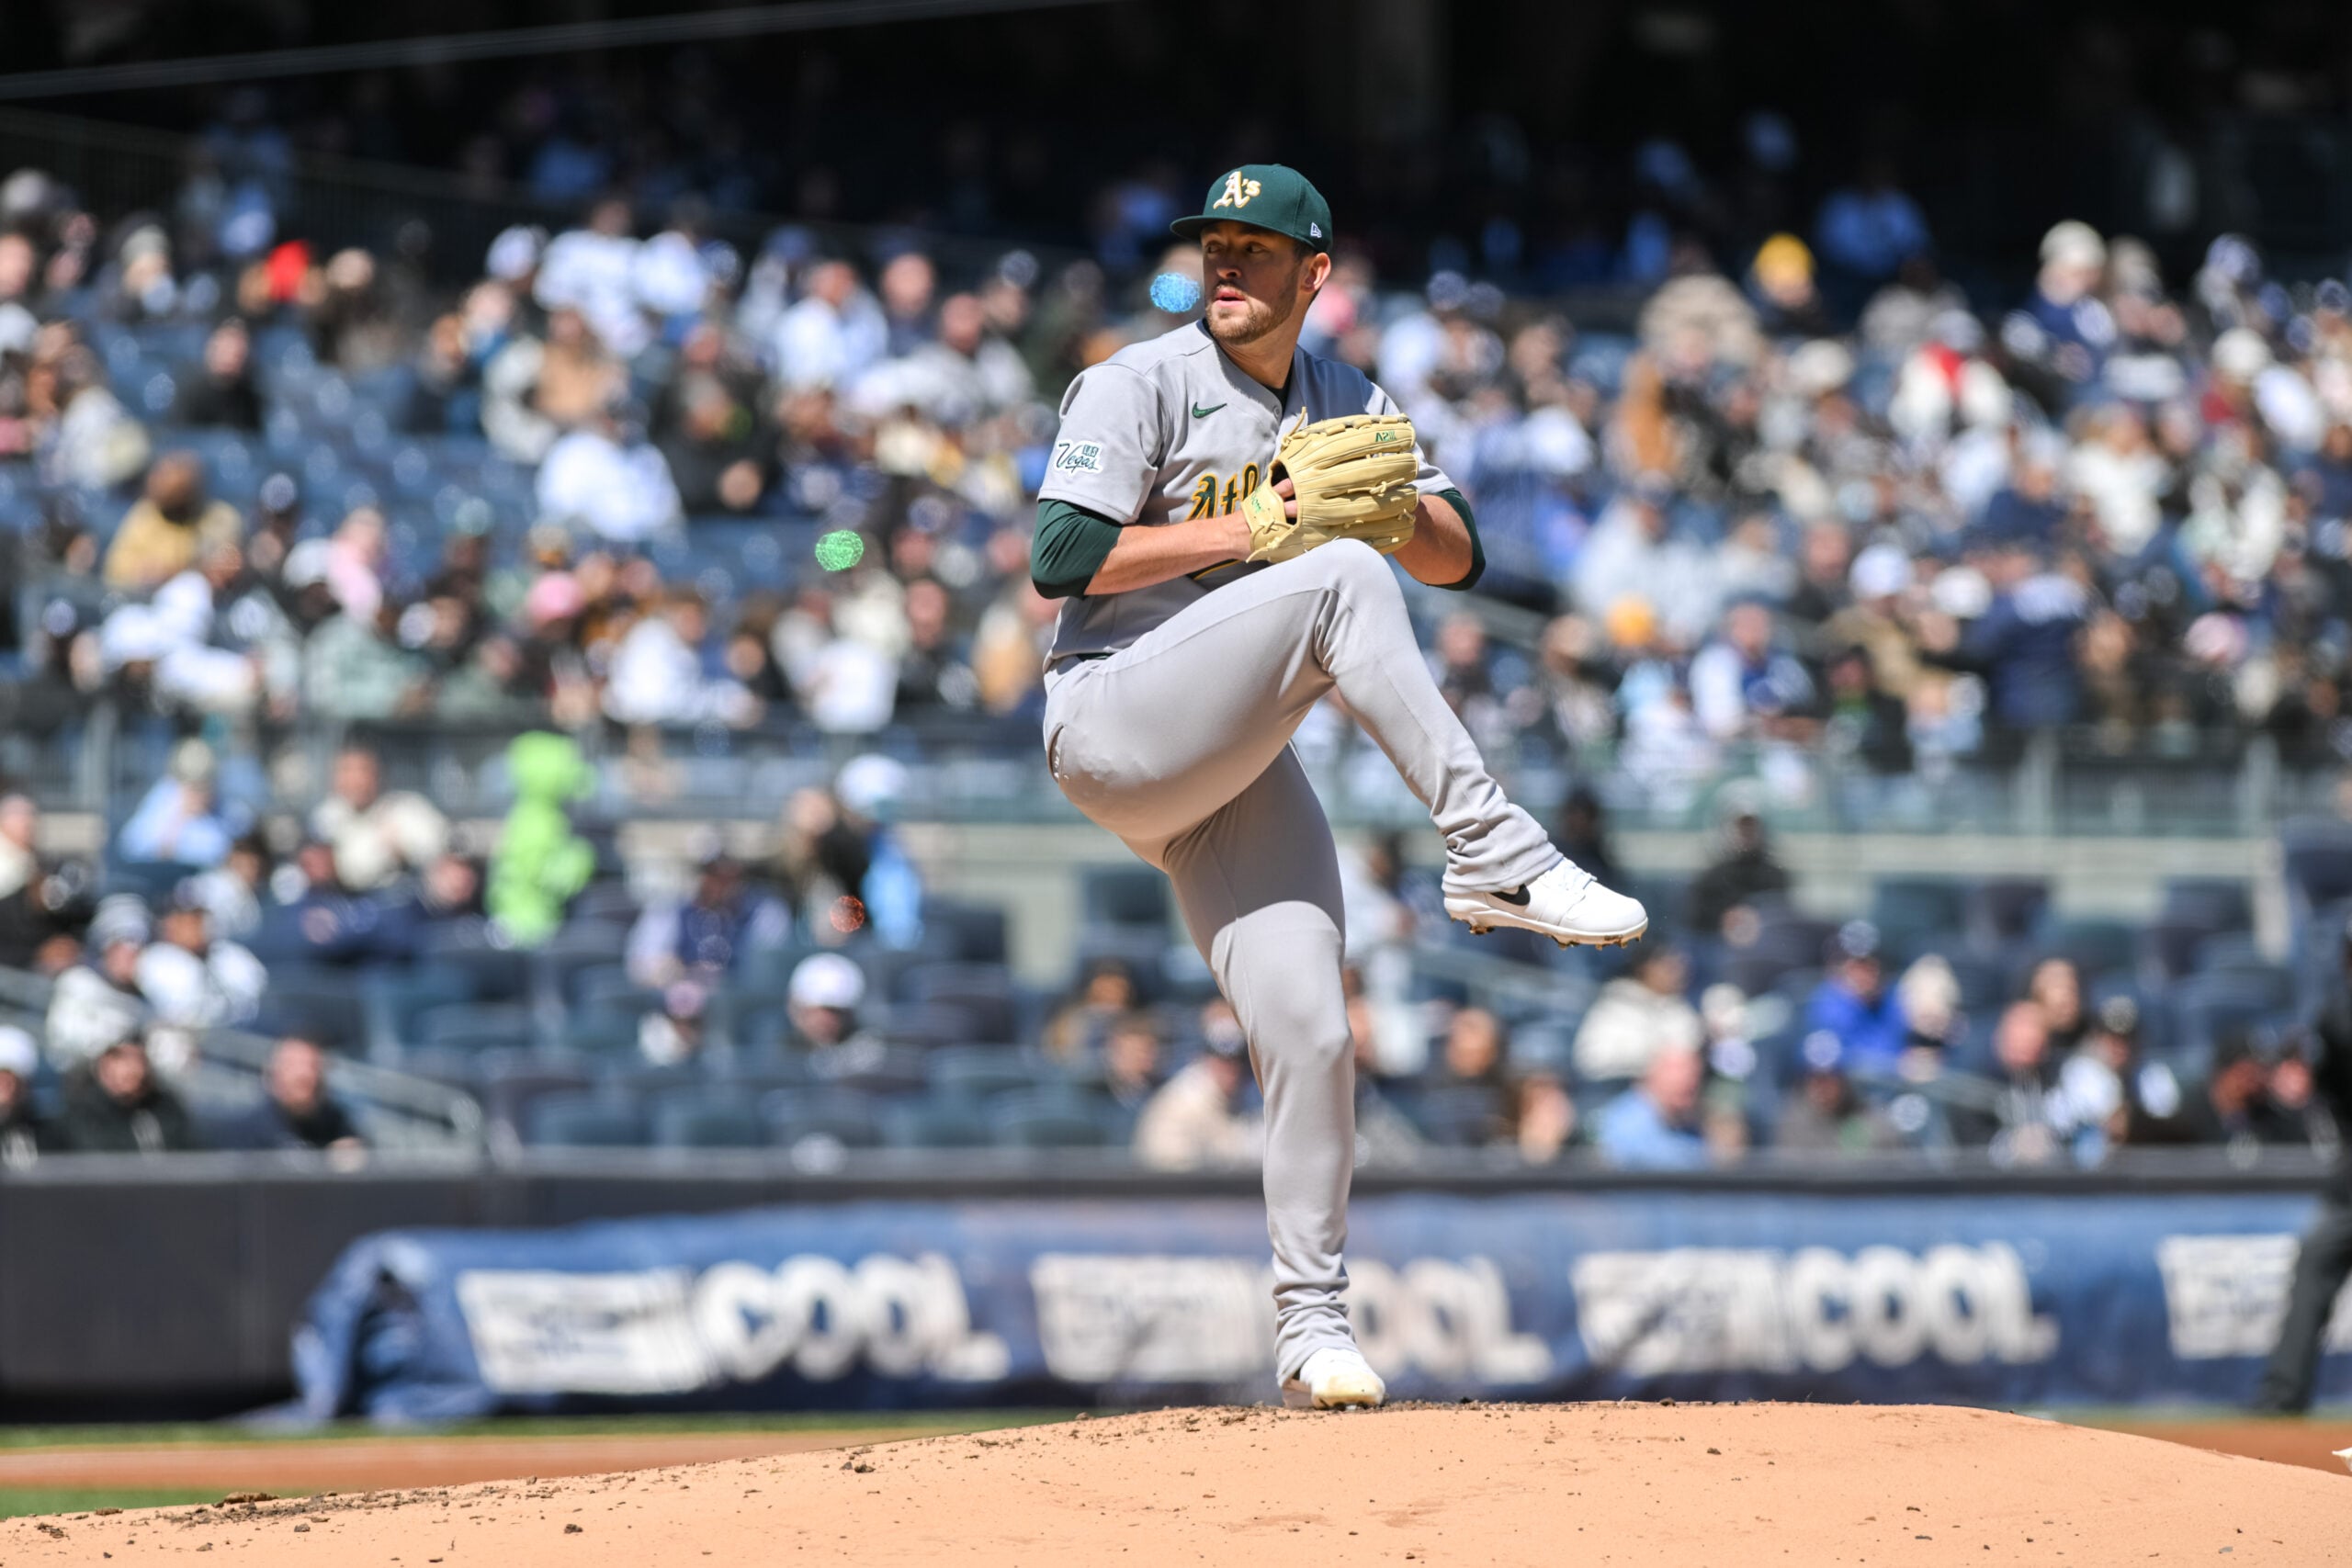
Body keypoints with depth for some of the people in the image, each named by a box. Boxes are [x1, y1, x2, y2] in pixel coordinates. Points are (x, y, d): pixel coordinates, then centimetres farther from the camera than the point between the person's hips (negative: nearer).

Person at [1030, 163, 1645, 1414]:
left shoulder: (1347, 407, 16)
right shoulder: (1143, 385, -2)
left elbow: (1457, 560, 12)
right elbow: (1062, 559, -13)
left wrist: (1394, 504, -9)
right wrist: (1248, 529, -16)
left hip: (1239, 769, 6)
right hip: (1111, 730, -6)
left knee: (1307, 1032, -6)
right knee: (1339, 580, -28)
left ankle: (1311, 1324, 5)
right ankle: (1493, 855, -31)